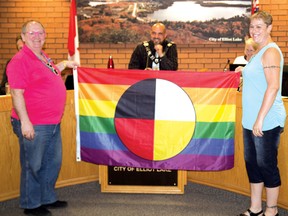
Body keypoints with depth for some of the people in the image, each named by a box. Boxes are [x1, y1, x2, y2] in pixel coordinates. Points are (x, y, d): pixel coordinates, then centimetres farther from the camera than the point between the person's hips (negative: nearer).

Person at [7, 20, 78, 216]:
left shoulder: (44, 57, 13)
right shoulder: (20, 60, -15)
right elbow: (17, 93, -20)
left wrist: (64, 64, 27)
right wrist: (25, 122, -24)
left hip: (53, 124, 9)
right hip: (33, 125, -9)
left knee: (53, 162, 18)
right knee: (33, 165, 4)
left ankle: (48, 198, 35)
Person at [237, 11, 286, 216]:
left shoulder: (271, 51, -13)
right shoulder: (259, 51, 15)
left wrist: (260, 119, -22)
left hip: (267, 121, -9)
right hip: (251, 120, 9)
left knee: (267, 165, 2)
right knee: (252, 163, 14)